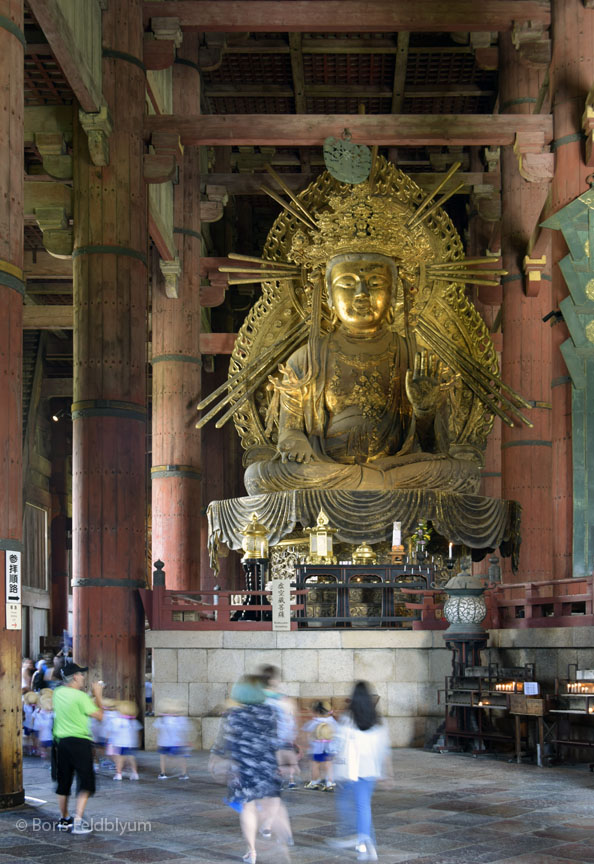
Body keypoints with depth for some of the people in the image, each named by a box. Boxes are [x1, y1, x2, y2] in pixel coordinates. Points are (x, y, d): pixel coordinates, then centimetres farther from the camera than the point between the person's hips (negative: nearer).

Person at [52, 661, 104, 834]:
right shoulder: (80, 696, -13)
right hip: (80, 742, -7)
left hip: (62, 742, 7)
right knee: (85, 783, -2)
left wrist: (92, 695, 22)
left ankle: (64, 820, 27)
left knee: (63, 783, 16)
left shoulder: (58, 693, 6)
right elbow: (99, 715, -7)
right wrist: (98, 695, 3)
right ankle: (78, 821, -12)